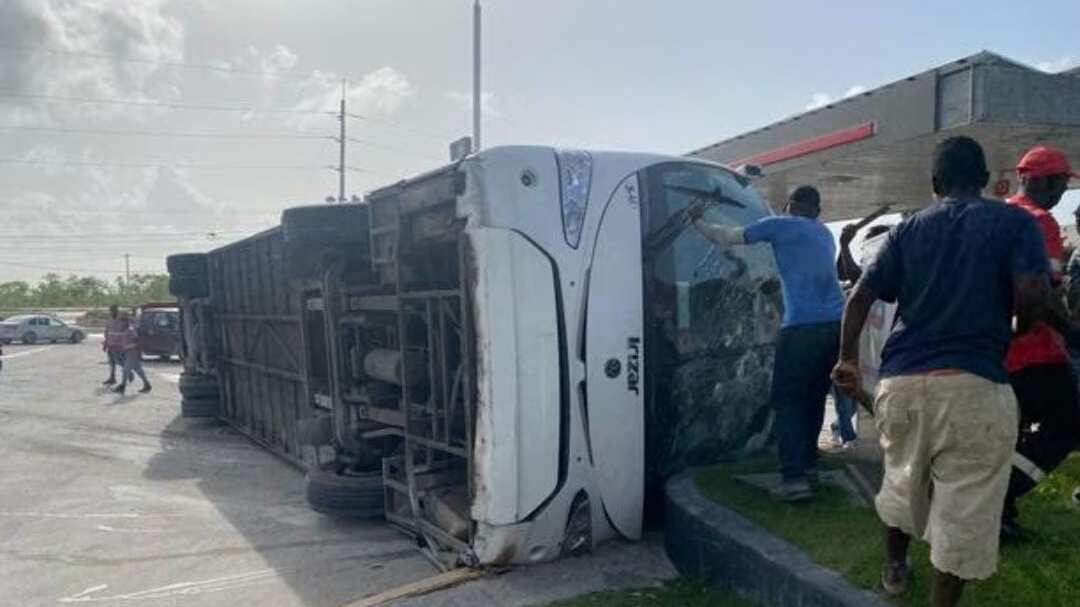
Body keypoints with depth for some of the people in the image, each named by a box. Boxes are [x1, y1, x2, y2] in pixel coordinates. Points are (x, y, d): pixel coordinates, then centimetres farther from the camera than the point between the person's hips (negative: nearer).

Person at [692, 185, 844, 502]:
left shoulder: (780, 225, 4)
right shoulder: (824, 233, 24)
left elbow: (726, 237, 5)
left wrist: (698, 221, 23)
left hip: (802, 326, -6)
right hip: (836, 324, 7)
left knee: (788, 401, -2)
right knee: (814, 397, 19)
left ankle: (794, 477, -11)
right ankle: (808, 462, 29)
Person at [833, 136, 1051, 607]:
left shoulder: (908, 229, 12)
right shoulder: (1015, 222, 3)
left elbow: (860, 297, 3)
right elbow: (1031, 295, -12)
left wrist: (848, 360, 11)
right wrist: (1020, 328, 9)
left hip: (900, 379, 5)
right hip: (973, 384, -4)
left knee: (902, 478, 25)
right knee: (963, 507, 6)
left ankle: (894, 566, 45)